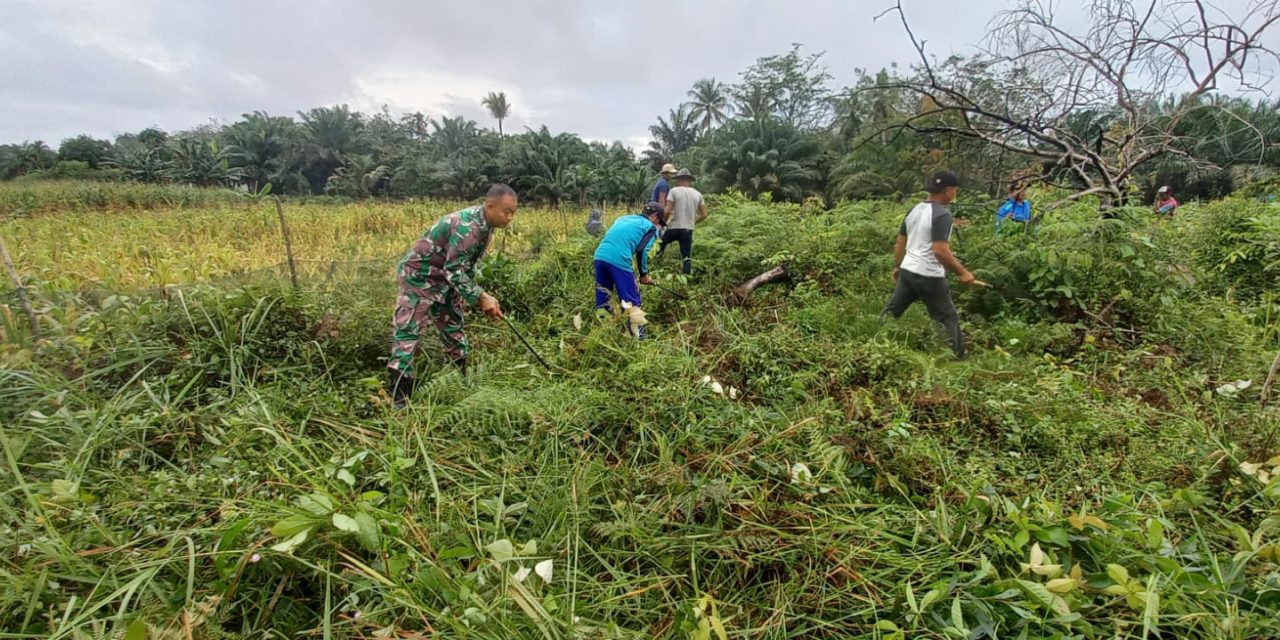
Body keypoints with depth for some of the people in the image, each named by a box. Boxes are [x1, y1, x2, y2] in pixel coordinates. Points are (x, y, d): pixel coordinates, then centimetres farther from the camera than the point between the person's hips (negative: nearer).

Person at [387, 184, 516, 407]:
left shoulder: (484, 224, 2)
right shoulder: (467, 225, -28)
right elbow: (454, 271, -28)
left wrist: (482, 297, 5)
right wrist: (481, 298, -25)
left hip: (444, 281, 10)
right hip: (419, 277, -10)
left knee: (455, 331, 15)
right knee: (407, 335, -9)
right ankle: (397, 401, -7)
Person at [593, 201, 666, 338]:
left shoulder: (624, 218, 30)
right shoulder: (652, 227, 11)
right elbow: (641, 251, -2)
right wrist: (644, 274, 10)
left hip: (600, 256, 7)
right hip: (619, 260, -6)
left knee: (602, 299, 17)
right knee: (631, 301, 5)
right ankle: (638, 337, 9)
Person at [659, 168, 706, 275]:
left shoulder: (674, 191, -3)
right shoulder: (697, 194, 8)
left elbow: (667, 211, -12)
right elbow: (704, 215, 7)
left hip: (674, 228, -3)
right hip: (688, 230, 3)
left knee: (660, 244, 24)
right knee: (686, 258, 6)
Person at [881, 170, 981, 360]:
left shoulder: (914, 210, 9)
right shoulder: (942, 214, -16)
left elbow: (900, 243, 15)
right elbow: (940, 250, -23)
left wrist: (897, 267, 26)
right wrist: (962, 272, -16)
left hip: (907, 271, 7)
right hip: (929, 276, -7)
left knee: (891, 310, 16)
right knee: (948, 318, 5)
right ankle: (958, 357, 11)